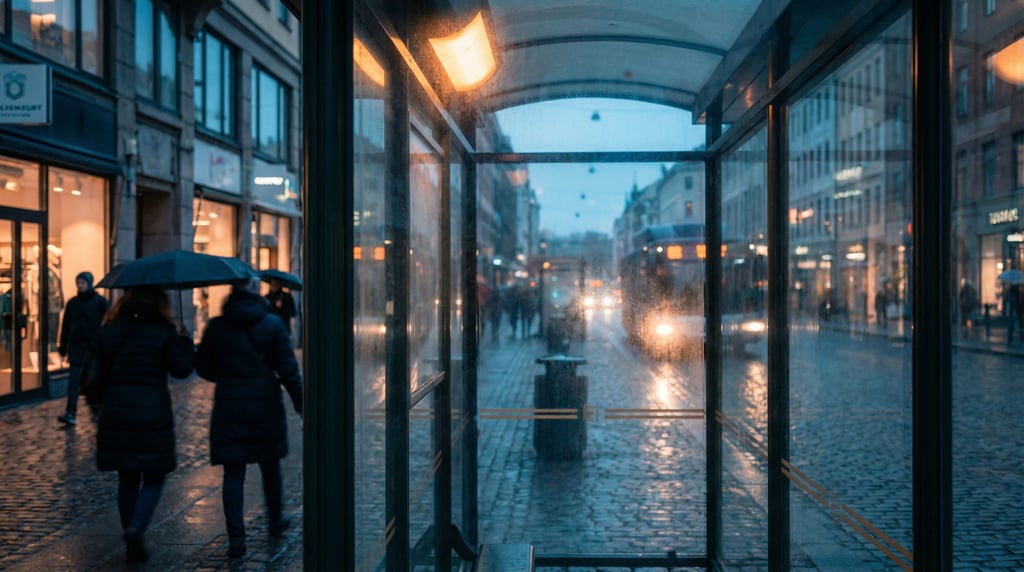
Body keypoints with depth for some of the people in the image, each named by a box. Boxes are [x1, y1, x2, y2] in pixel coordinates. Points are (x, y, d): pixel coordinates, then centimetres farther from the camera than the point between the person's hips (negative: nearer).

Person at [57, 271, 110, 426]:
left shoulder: (100, 302, -3)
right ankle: (70, 414, -8)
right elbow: (66, 326, 12)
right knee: (73, 380, -4)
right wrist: (62, 346, 7)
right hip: (75, 347, 3)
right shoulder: (72, 303, 8)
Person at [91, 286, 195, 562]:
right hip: (153, 412, -3)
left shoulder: (109, 330, 3)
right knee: (154, 477, 9)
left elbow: (96, 370, 4)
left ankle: (131, 543, 20)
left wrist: (96, 398, 18)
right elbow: (181, 368, -5)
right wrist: (185, 340, 8)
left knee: (127, 477, 15)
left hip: (115, 412, 4)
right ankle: (135, 528, -12)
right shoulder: (165, 331, -7)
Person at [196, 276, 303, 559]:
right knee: (270, 464, 18)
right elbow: (288, 369, -7)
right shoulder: (272, 324, -6)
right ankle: (275, 520, 34)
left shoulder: (216, 327, -2)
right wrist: (300, 404, 1)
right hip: (266, 407, 0)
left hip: (228, 407, 0)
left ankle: (236, 536, -3)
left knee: (233, 472, 4)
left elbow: (203, 368, 4)